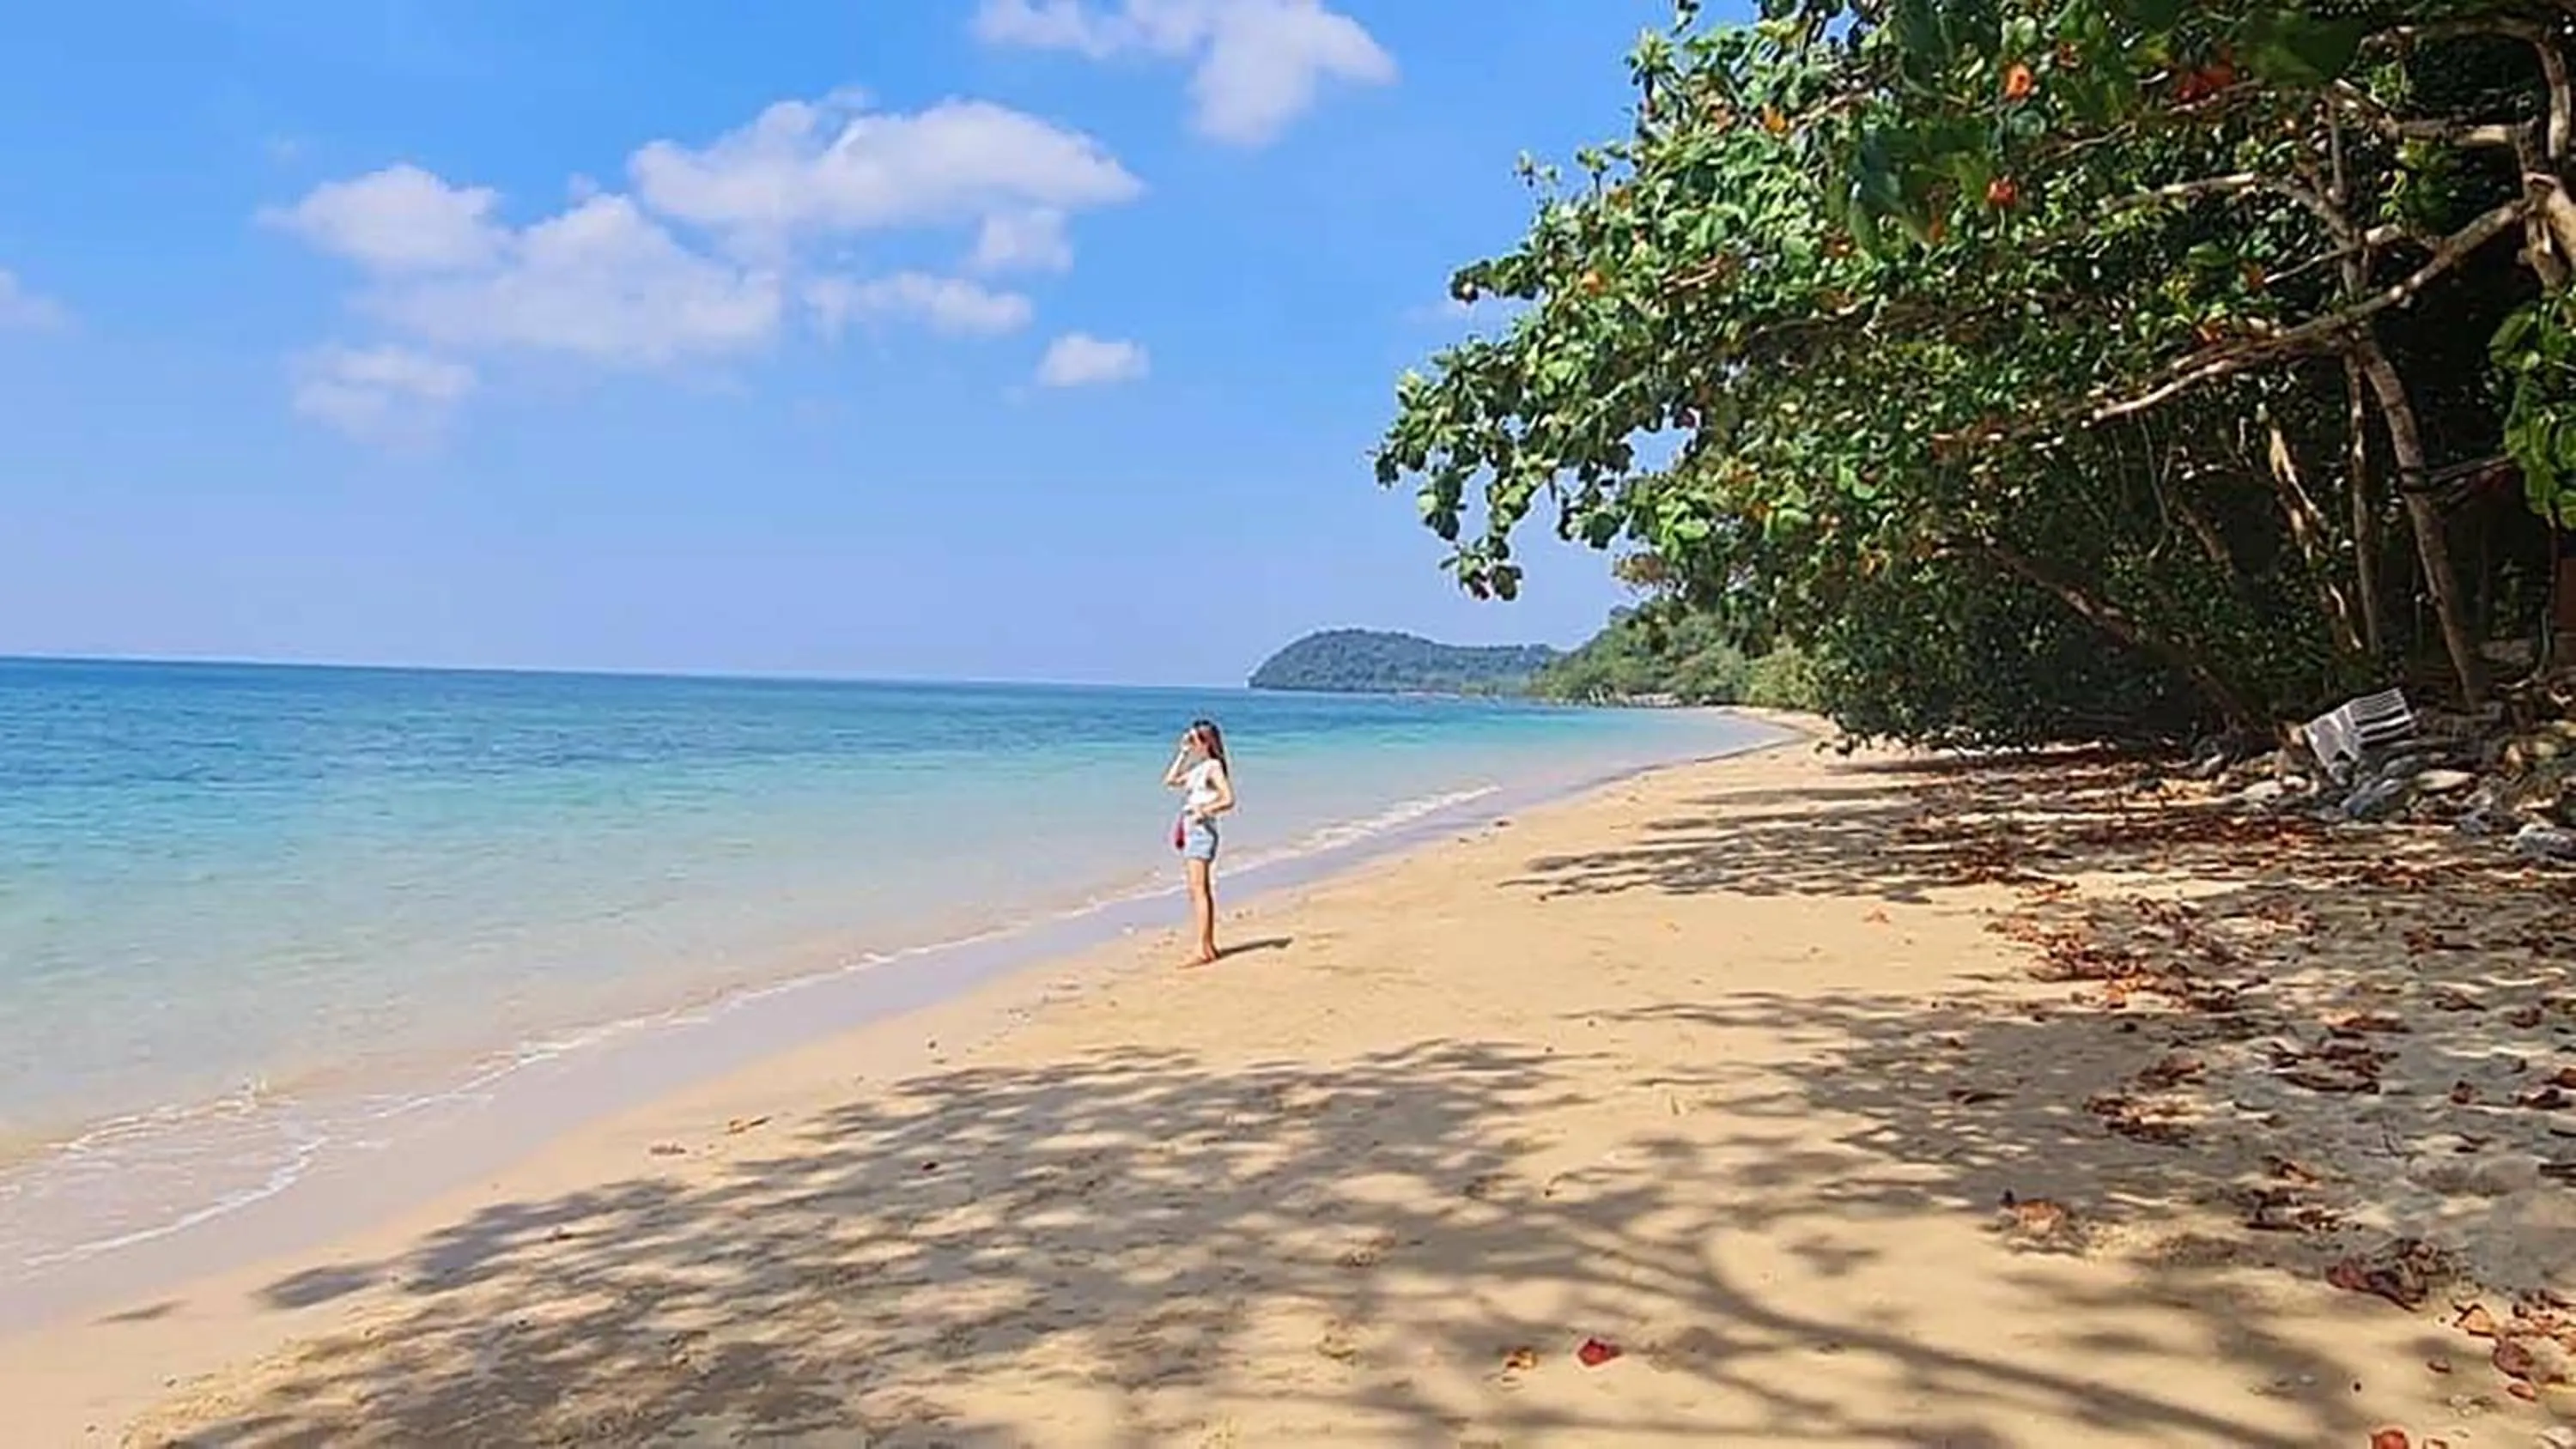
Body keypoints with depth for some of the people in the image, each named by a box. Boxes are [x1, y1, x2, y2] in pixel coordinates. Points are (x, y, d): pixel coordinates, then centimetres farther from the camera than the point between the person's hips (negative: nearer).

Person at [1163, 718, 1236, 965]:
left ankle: (1203, 949, -18)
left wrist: (1204, 810, -24)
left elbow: (1228, 799, -16)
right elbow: (1170, 780, 19)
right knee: (1202, 890, 12)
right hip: (1189, 831, 9)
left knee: (1198, 889, -14)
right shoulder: (1197, 769, 16)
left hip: (1202, 830, -9)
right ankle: (1209, 946, 17)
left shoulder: (1213, 767, -9)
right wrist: (1182, 753, 15)